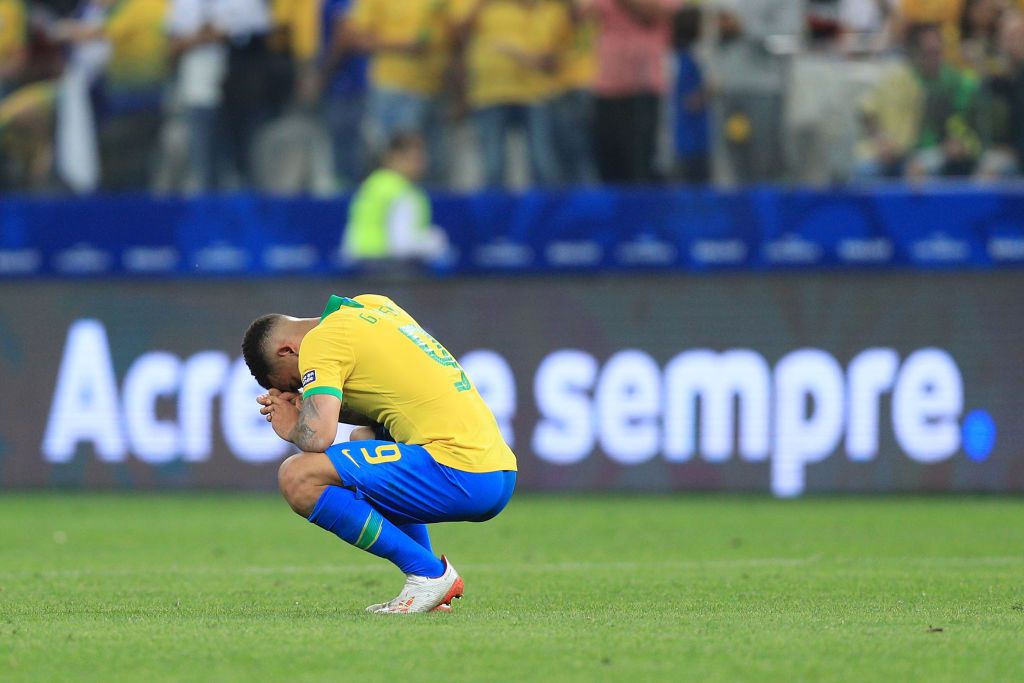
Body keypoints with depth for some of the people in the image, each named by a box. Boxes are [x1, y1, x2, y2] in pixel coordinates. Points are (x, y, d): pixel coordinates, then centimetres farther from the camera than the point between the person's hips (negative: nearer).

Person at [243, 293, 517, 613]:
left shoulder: (320, 341, -4)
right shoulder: (374, 305, 21)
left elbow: (318, 437, -16)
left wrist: (291, 428, 8)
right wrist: (308, 407, 18)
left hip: (459, 474, -10)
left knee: (298, 477, -14)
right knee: (362, 440, 35)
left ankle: (428, 574, -8)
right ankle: (428, 586, 21)